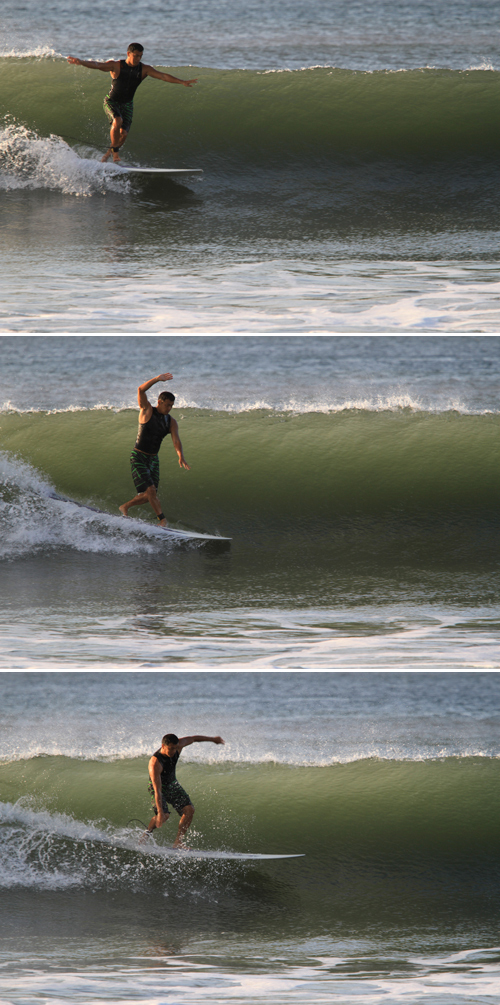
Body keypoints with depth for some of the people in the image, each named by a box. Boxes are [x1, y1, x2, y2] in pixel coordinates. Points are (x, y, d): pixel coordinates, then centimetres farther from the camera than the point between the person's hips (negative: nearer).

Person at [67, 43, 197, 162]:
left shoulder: (144, 69, -7)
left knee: (124, 133, -11)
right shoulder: (116, 66, -16)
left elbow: (163, 76, -13)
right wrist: (81, 62, -46)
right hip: (111, 102, -3)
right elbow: (97, 65, -28)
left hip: (127, 104, 3)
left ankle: (108, 153, 14)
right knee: (117, 121, -31)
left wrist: (182, 82, -24)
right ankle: (115, 152, -16)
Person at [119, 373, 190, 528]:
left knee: (148, 496, 6)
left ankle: (125, 507, 28)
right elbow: (141, 390, -20)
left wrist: (180, 455, -32)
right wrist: (158, 379, -30)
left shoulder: (171, 422, 3)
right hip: (138, 457, -6)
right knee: (150, 490, -17)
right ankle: (162, 520, -16)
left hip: (153, 459, 6)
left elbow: (176, 440, -13)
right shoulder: (147, 411, -7)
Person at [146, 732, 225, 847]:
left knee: (189, 810, -9)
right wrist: (160, 812, -44)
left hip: (172, 784, 6)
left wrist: (213, 739, 17)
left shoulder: (177, 746, -20)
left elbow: (193, 739, 2)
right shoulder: (155, 763, -37)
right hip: (159, 787, -6)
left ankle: (177, 842, -5)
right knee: (164, 815, -26)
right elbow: (157, 790, -40)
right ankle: (146, 835, -2)